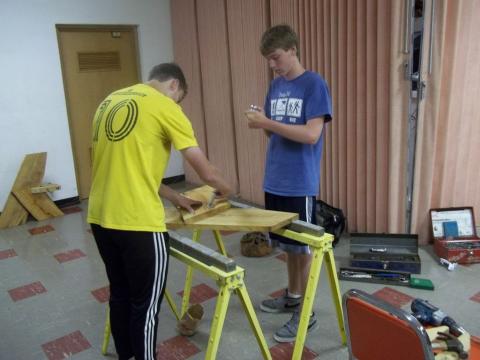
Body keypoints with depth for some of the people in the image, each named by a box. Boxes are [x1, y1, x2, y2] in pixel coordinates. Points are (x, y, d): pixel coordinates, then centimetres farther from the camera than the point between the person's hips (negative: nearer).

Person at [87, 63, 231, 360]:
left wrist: (176, 198, 23)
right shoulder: (165, 107, -7)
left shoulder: (110, 101, 16)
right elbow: (207, 173, -7)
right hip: (138, 223, -8)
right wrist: (225, 189, 15)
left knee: (120, 295, 24)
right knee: (146, 305, 8)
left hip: (100, 218, 9)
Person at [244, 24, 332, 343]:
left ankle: (306, 312, 20)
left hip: (300, 183, -7)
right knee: (288, 243, 19)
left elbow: (311, 134, -20)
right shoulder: (276, 86, 11)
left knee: (303, 246, 4)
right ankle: (292, 296, 37)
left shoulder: (314, 84, -11)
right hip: (275, 180, 7)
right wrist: (260, 123, -7)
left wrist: (267, 123, -21)